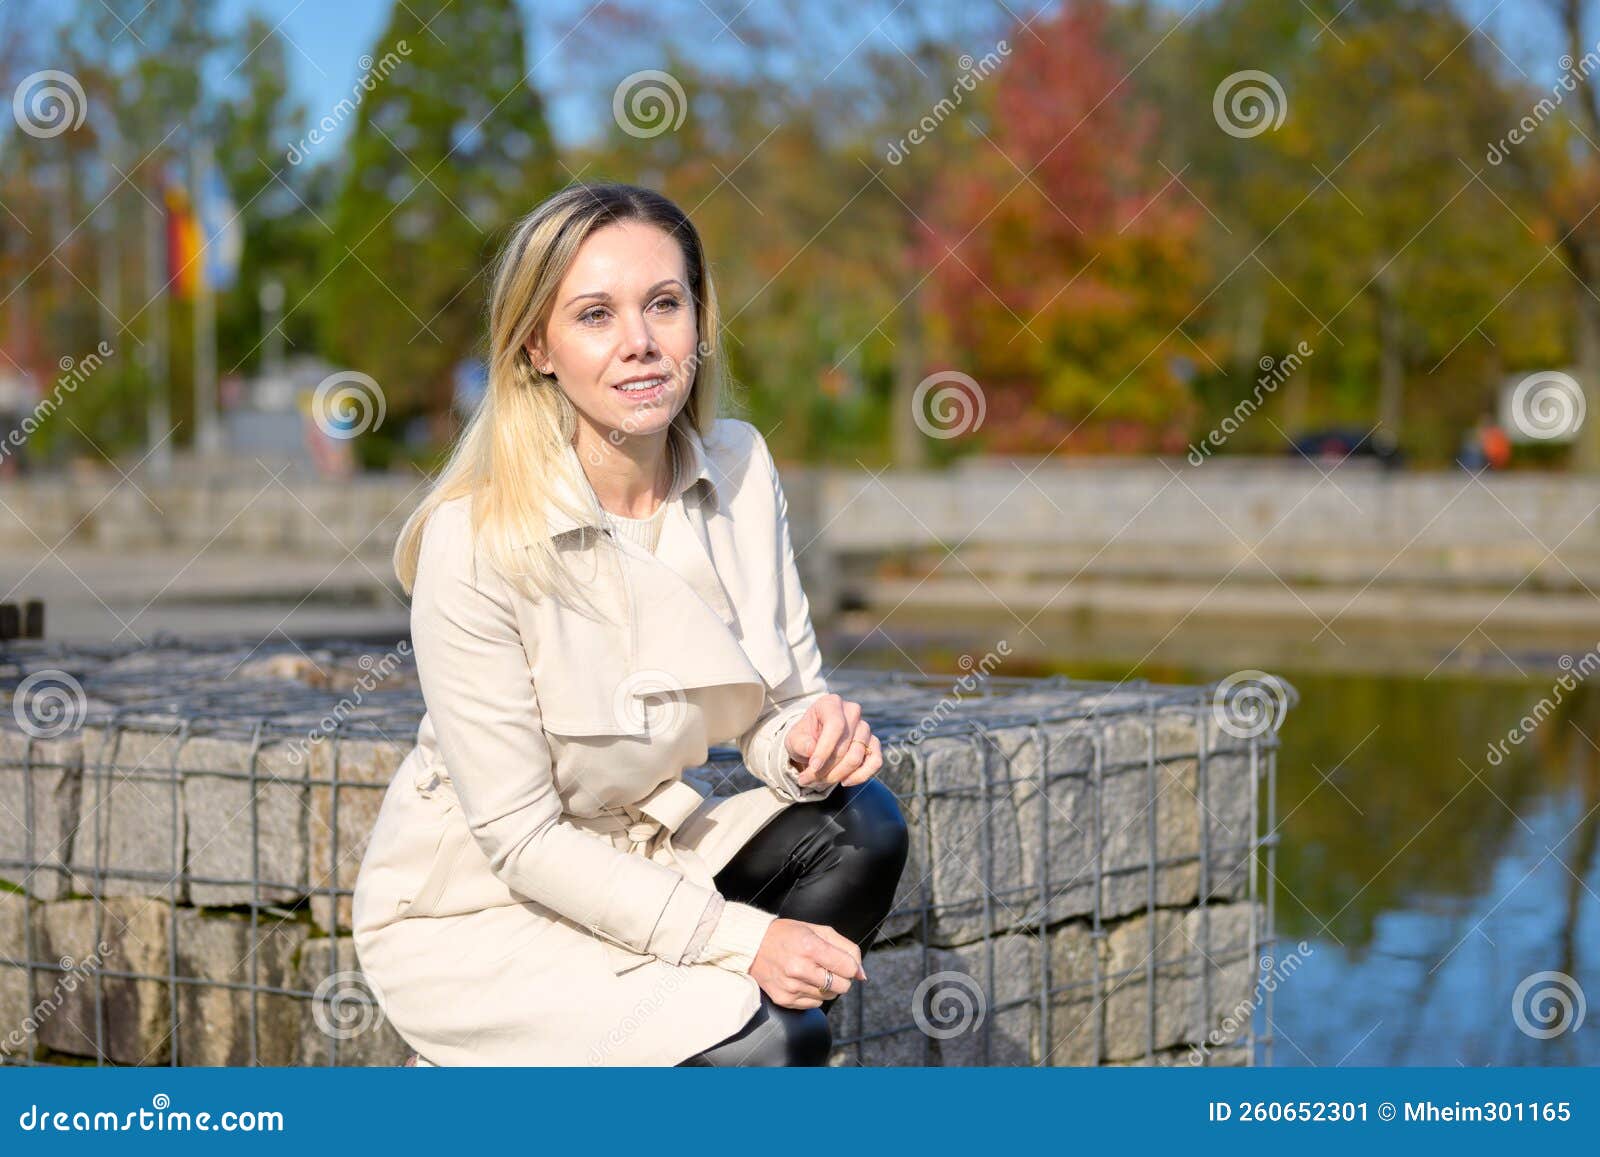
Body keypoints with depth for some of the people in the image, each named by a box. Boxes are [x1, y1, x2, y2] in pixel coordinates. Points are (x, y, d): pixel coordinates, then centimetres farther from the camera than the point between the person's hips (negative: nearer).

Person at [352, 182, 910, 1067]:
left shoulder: (740, 470, -7)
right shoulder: (476, 543, -24)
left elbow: (782, 701, 1)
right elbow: (520, 837, -20)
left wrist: (812, 737, -24)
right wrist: (736, 938, -26)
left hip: (638, 851, 6)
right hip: (474, 905, -6)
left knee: (860, 826, -19)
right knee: (766, 1047, -24)